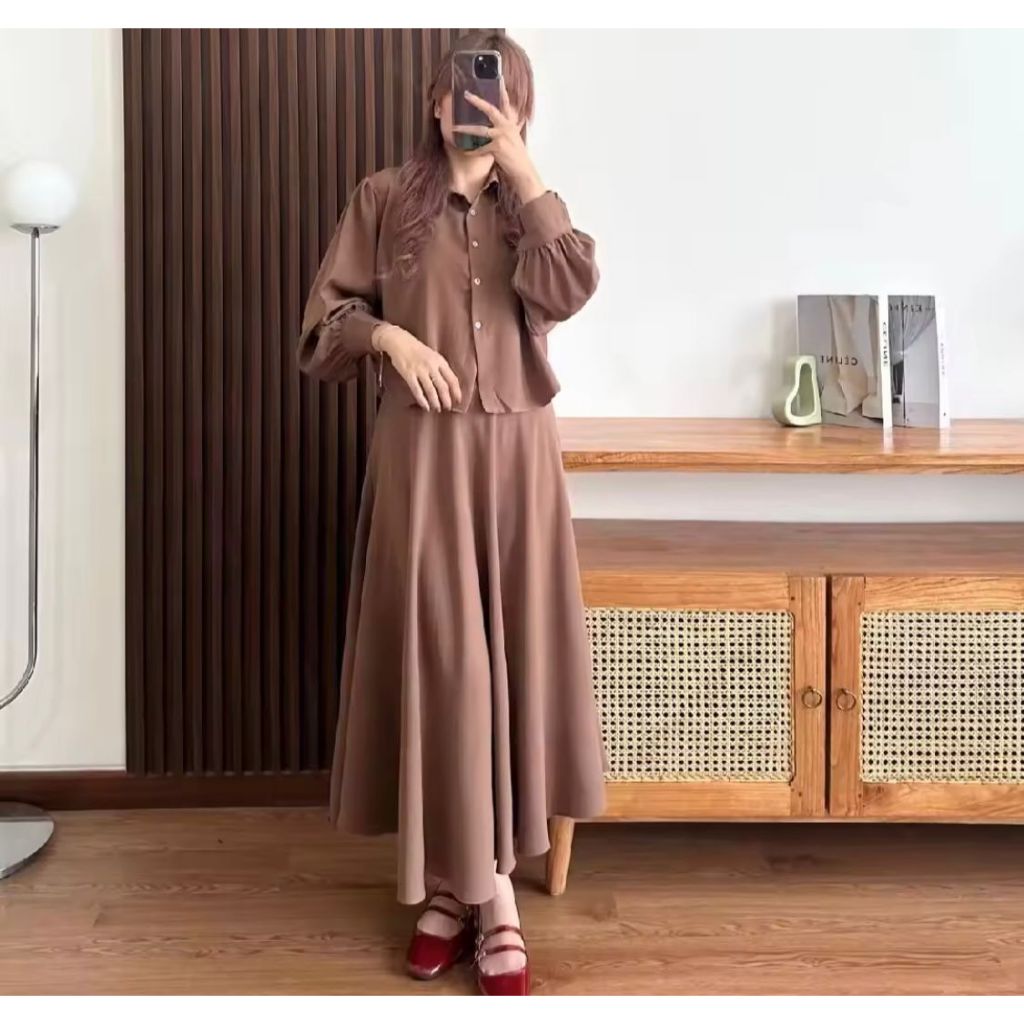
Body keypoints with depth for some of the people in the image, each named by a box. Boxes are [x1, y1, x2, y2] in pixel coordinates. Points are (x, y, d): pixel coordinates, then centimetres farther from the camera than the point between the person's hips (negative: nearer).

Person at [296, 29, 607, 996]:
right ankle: (483, 892, 5)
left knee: (508, 652, 1)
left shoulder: (526, 205, 10)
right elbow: (322, 325, 6)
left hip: (515, 453, 2)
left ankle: (468, 882, 12)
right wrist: (389, 336, -13)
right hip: (420, 453, -1)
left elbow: (567, 290, -12)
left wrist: (522, 169, -12)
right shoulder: (384, 198, 7)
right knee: (435, 654, -5)